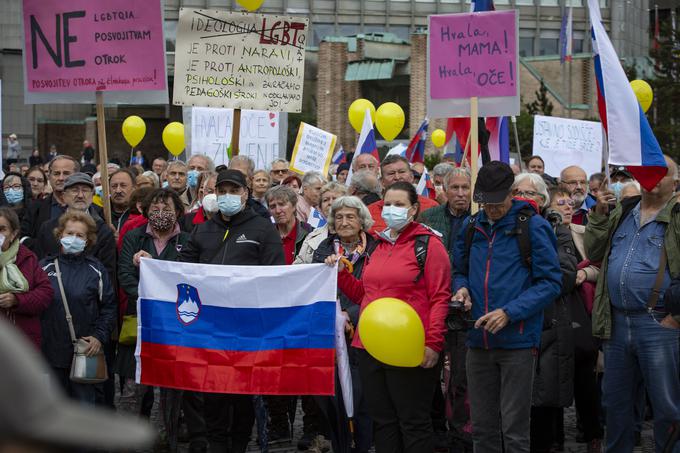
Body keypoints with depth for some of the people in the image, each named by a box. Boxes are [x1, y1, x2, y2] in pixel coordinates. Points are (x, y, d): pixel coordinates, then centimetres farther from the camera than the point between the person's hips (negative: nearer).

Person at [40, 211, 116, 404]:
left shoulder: (95, 270, 1)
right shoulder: (45, 267, 3)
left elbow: (109, 307, 4)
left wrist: (99, 336, -8)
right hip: (51, 349, 1)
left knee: (84, 399, 2)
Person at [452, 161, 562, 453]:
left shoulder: (532, 226, -7)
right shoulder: (472, 227, 9)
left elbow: (551, 282, -8)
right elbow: (459, 271, 23)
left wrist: (509, 313, -18)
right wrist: (462, 288, -1)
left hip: (517, 340, -5)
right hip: (478, 341, 5)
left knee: (514, 430, -3)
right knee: (482, 428, 11)